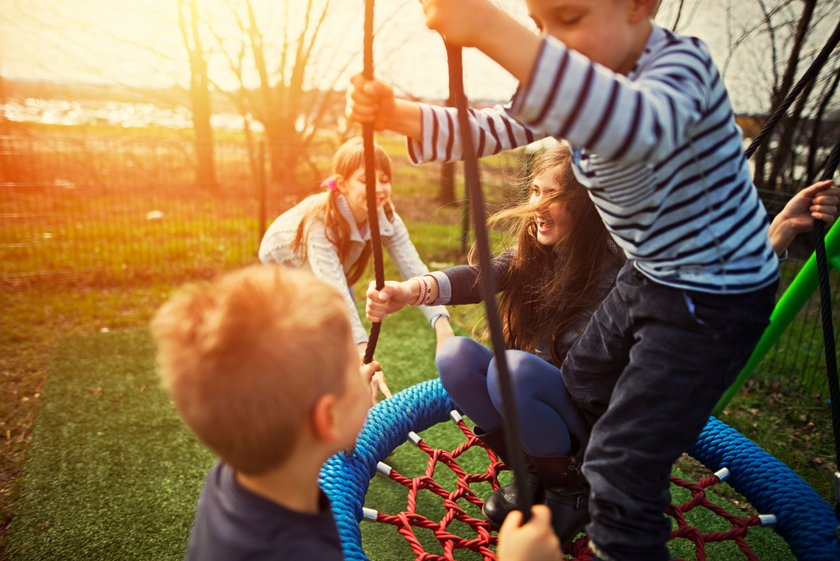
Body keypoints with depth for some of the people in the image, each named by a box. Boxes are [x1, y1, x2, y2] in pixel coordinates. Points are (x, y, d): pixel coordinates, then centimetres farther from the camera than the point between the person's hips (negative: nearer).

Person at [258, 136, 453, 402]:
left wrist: (442, 323, -56)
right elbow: (334, 290, -52)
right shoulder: (321, 219, -42)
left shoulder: (387, 218, -28)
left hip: (327, 276, 4)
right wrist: (364, 355, -63)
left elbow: (415, 270, -39)